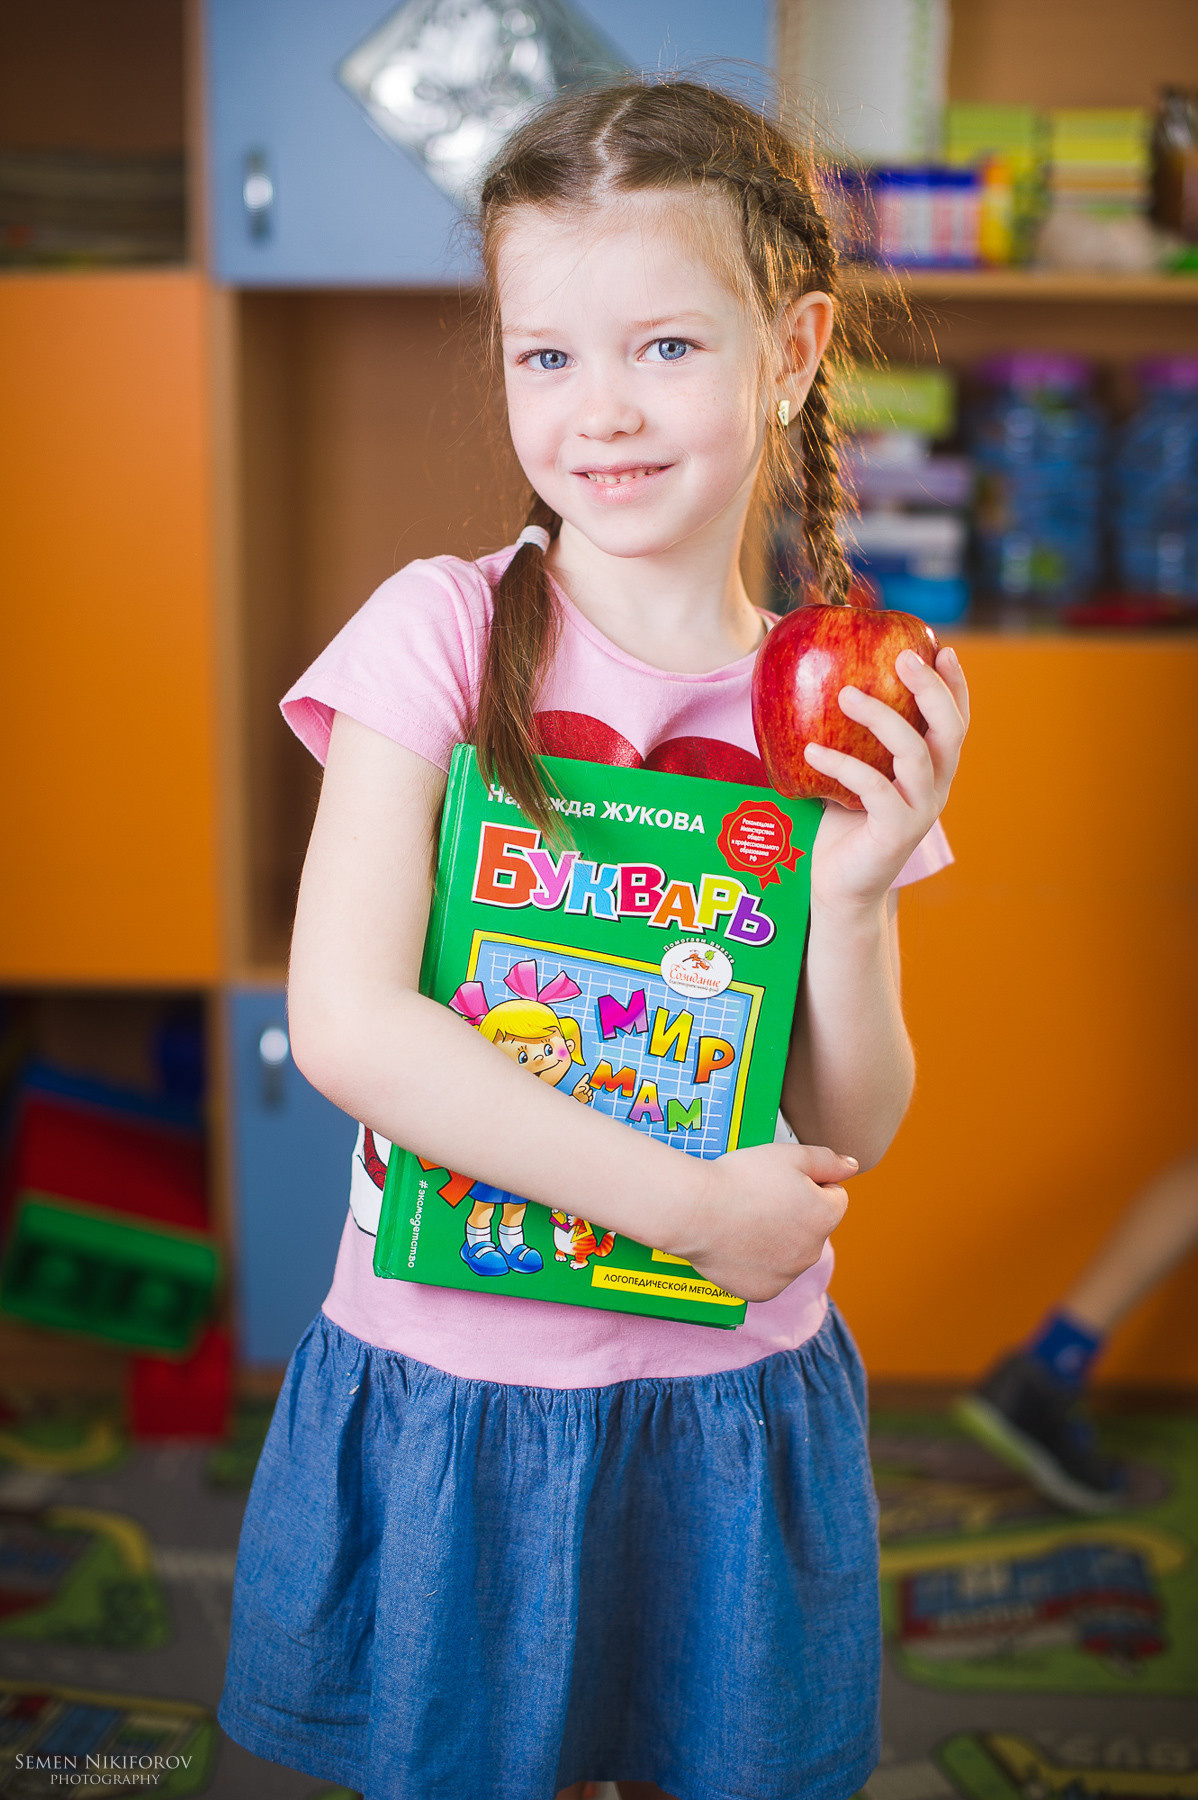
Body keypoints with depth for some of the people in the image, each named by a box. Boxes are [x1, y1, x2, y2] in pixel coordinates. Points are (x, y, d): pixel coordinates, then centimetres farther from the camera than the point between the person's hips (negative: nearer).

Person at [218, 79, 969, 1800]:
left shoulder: (846, 712, -2)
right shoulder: (443, 631, -11)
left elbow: (849, 1132, -1)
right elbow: (343, 1021, -19)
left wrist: (852, 894, -18)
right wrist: (692, 1203, -20)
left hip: (736, 1399, 2)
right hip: (452, 1381, -2)